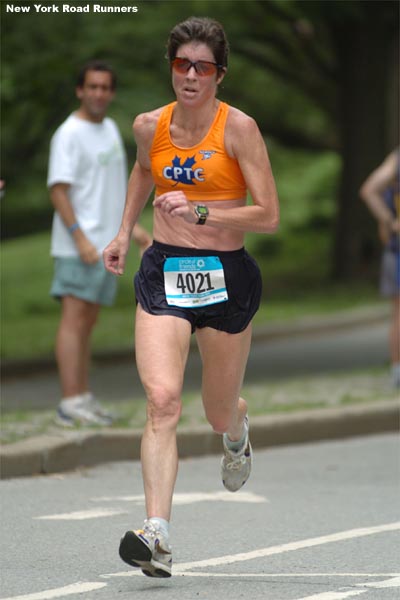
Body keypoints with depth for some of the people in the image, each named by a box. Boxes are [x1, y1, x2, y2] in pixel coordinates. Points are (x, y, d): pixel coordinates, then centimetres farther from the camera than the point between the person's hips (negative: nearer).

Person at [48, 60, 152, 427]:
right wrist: (80, 238, -23)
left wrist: (134, 228, 20)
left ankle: (84, 399, 15)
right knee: (74, 318, -11)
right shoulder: (69, 134, -11)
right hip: (78, 246, -8)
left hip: (107, 245, 8)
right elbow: (58, 190, -16)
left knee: (87, 324, 11)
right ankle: (71, 403, -14)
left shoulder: (109, 129, 16)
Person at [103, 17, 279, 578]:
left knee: (219, 414, 14)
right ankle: (156, 536, -27)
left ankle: (238, 431, 55)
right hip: (163, 274, 2)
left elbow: (268, 216, -13)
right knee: (162, 400, -19)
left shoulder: (239, 128, -11)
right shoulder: (149, 126, 2)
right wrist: (124, 232, 23)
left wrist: (199, 214, -22)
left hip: (226, 277, -1)